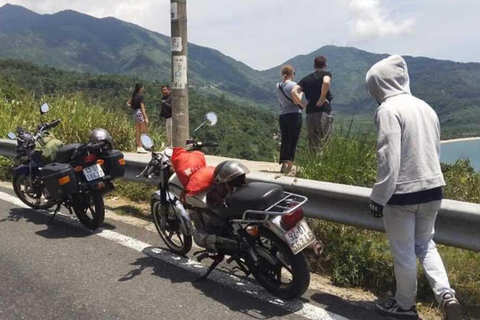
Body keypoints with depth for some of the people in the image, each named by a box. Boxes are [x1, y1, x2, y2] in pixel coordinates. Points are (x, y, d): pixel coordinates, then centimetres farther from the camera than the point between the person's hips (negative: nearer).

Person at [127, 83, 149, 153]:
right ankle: (140, 147, -6)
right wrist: (146, 118, -17)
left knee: (137, 131, 9)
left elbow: (128, 103, 19)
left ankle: (138, 147, 13)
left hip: (135, 113, 8)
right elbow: (142, 108, -17)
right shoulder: (140, 96, -13)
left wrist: (133, 107, 10)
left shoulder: (134, 96, 10)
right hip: (140, 113, -8)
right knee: (143, 131, -3)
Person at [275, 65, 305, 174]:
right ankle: (289, 165, -7)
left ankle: (283, 165, 9)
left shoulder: (278, 86, 11)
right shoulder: (293, 84, -8)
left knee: (285, 140, 11)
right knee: (293, 140, -2)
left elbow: (281, 101, 11)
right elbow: (296, 101, -16)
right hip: (294, 114, -6)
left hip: (282, 115, 6)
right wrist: (304, 105, 0)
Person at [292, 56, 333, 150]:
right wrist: (322, 100, -12)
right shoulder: (326, 74, 4)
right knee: (324, 144, -2)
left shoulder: (306, 79, 16)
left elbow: (294, 92, 1)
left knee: (312, 145, 9)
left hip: (310, 114, 4)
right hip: (324, 113, -4)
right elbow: (326, 82, -21)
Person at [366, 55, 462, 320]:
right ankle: (446, 296, 9)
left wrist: (378, 198, -11)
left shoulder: (388, 109, -14)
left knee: (404, 253, 10)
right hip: (432, 188, 7)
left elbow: (388, 159, -19)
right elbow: (435, 150, 16)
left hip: (402, 193, -7)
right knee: (425, 244, 23)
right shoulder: (425, 107, 9)